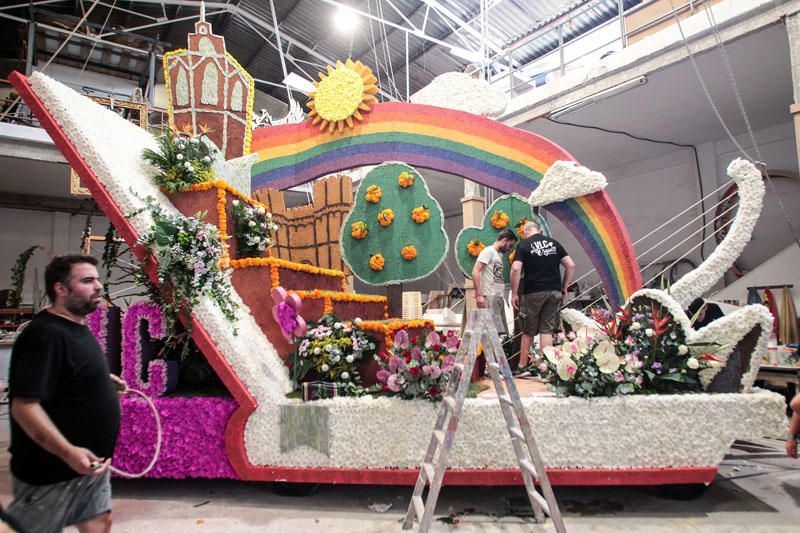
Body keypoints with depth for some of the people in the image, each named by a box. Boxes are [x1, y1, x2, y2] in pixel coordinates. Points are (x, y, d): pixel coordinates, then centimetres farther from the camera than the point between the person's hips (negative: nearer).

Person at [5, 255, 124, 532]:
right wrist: (68, 452, -36)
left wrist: (102, 380, 13)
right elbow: (25, 406, -30)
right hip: (52, 472, -9)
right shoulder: (46, 335, -25)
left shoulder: (76, 327, 7)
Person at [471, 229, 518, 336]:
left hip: (499, 298, 9)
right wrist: (479, 294, -20)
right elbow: (475, 271, -14)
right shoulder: (488, 251, -4)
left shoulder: (499, 255, 22)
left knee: (499, 331, 7)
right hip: (490, 297, -9)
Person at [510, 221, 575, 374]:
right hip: (555, 292, 3)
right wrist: (564, 287, 13)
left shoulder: (523, 244, 0)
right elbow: (571, 265, 7)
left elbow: (516, 269, -13)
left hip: (533, 292, -3)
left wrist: (514, 293, -8)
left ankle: (522, 366, 18)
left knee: (528, 332, 9)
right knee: (547, 330, 7)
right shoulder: (553, 243, 12)